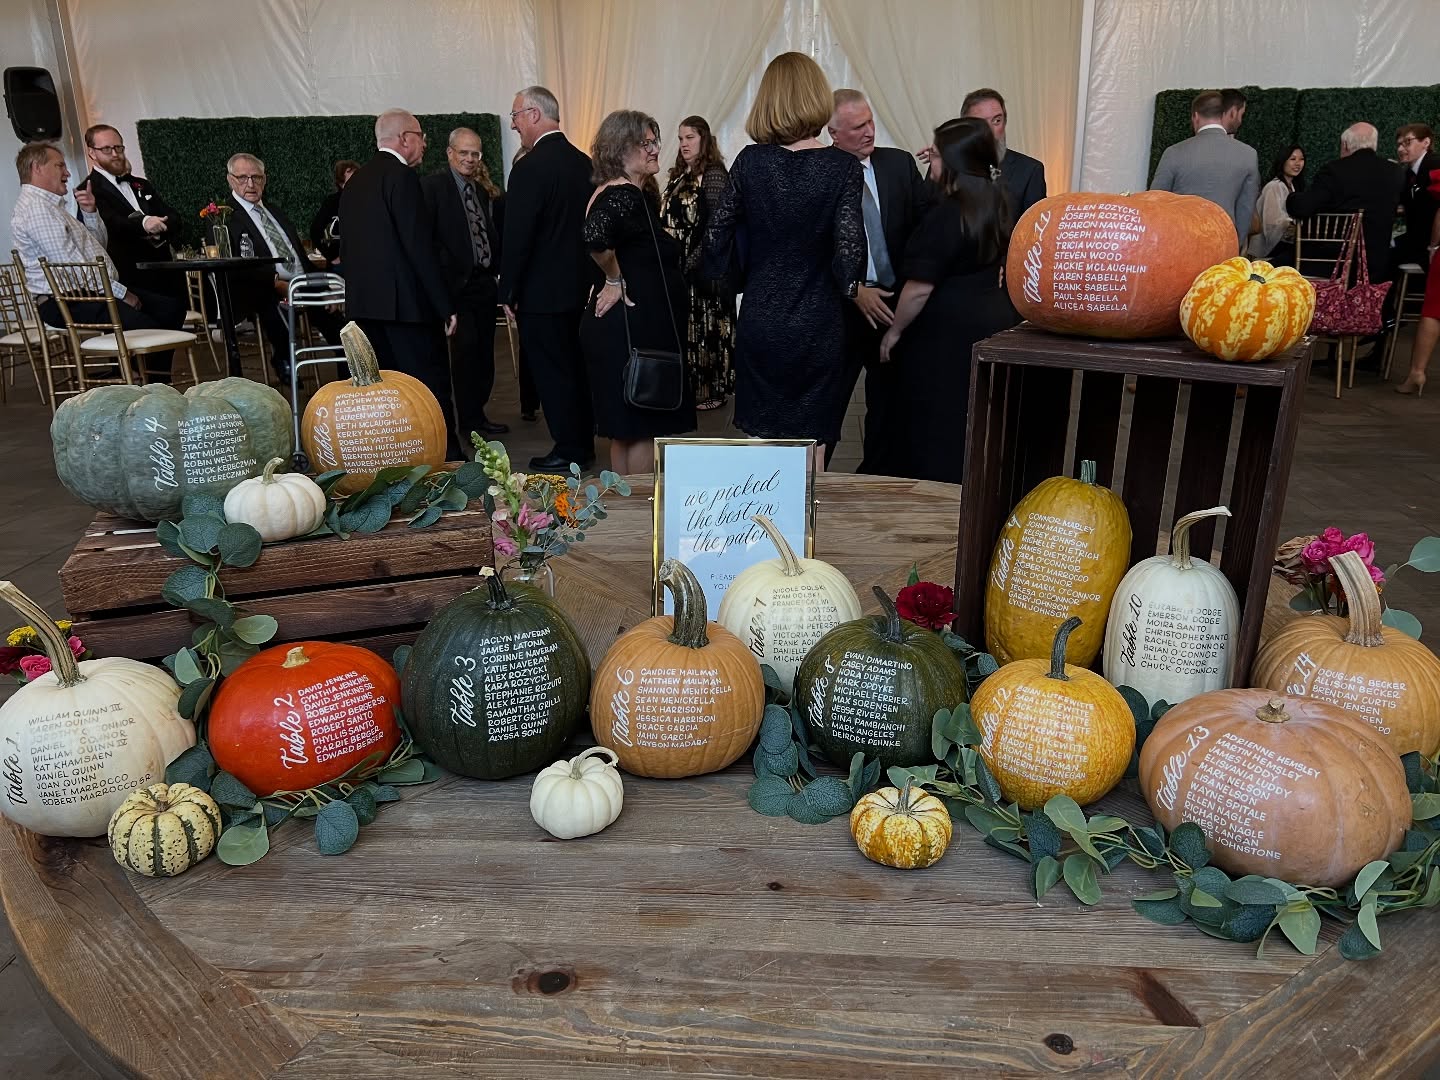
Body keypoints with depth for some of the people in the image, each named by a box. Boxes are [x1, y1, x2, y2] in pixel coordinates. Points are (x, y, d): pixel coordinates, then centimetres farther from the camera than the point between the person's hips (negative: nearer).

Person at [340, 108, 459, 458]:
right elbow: (420, 247, -15)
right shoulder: (401, 176, -9)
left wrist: (357, 294, 21)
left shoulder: (355, 181, 17)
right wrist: (445, 306, -13)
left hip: (364, 303, 9)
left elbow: (346, 247, 18)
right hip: (405, 301, -8)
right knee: (431, 388, -5)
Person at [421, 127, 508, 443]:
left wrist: (497, 268, 4)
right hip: (457, 282, -6)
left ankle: (477, 415, 21)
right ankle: (470, 422, 1)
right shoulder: (432, 185, -3)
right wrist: (444, 271, -17)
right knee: (466, 349, -7)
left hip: (484, 281, 6)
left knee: (484, 351, 10)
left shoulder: (484, 190, 17)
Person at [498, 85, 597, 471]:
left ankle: (569, 450, 8)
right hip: (581, 285, 8)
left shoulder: (529, 167, -17)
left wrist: (508, 292, -10)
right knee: (576, 367, 16)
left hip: (542, 291, -8)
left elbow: (517, 236, -18)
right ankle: (584, 443, 25)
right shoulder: (583, 162, 7)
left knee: (552, 371, 1)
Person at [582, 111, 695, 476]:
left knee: (628, 427, 16)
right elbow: (595, 238, -35)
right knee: (642, 427, -3)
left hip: (642, 325, 10)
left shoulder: (641, 195, 14)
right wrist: (615, 280, -20)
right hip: (630, 328, -10)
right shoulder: (621, 195, -16)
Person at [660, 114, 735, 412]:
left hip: (703, 266, -8)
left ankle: (710, 390, 8)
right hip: (678, 266, 8)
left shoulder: (714, 174, -9)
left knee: (703, 326, -2)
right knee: (682, 327, 10)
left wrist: (693, 261, -20)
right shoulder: (680, 175, 15)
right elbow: (669, 219, 15)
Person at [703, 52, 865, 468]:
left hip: (760, 320, 2)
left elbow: (716, 235, 2)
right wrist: (852, 288, 5)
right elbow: (849, 247, -15)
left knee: (761, 437, 13)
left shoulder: (750, 161, -3)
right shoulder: (843, 167, -10)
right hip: (817, 325, -2)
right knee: (809, 442, 8)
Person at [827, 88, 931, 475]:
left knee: (889, 400, 12)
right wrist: (855, 291, -15)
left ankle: (879, 480, 27)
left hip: (895, 302, 4)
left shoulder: (900, 164, 7)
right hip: (842, 306, -4)